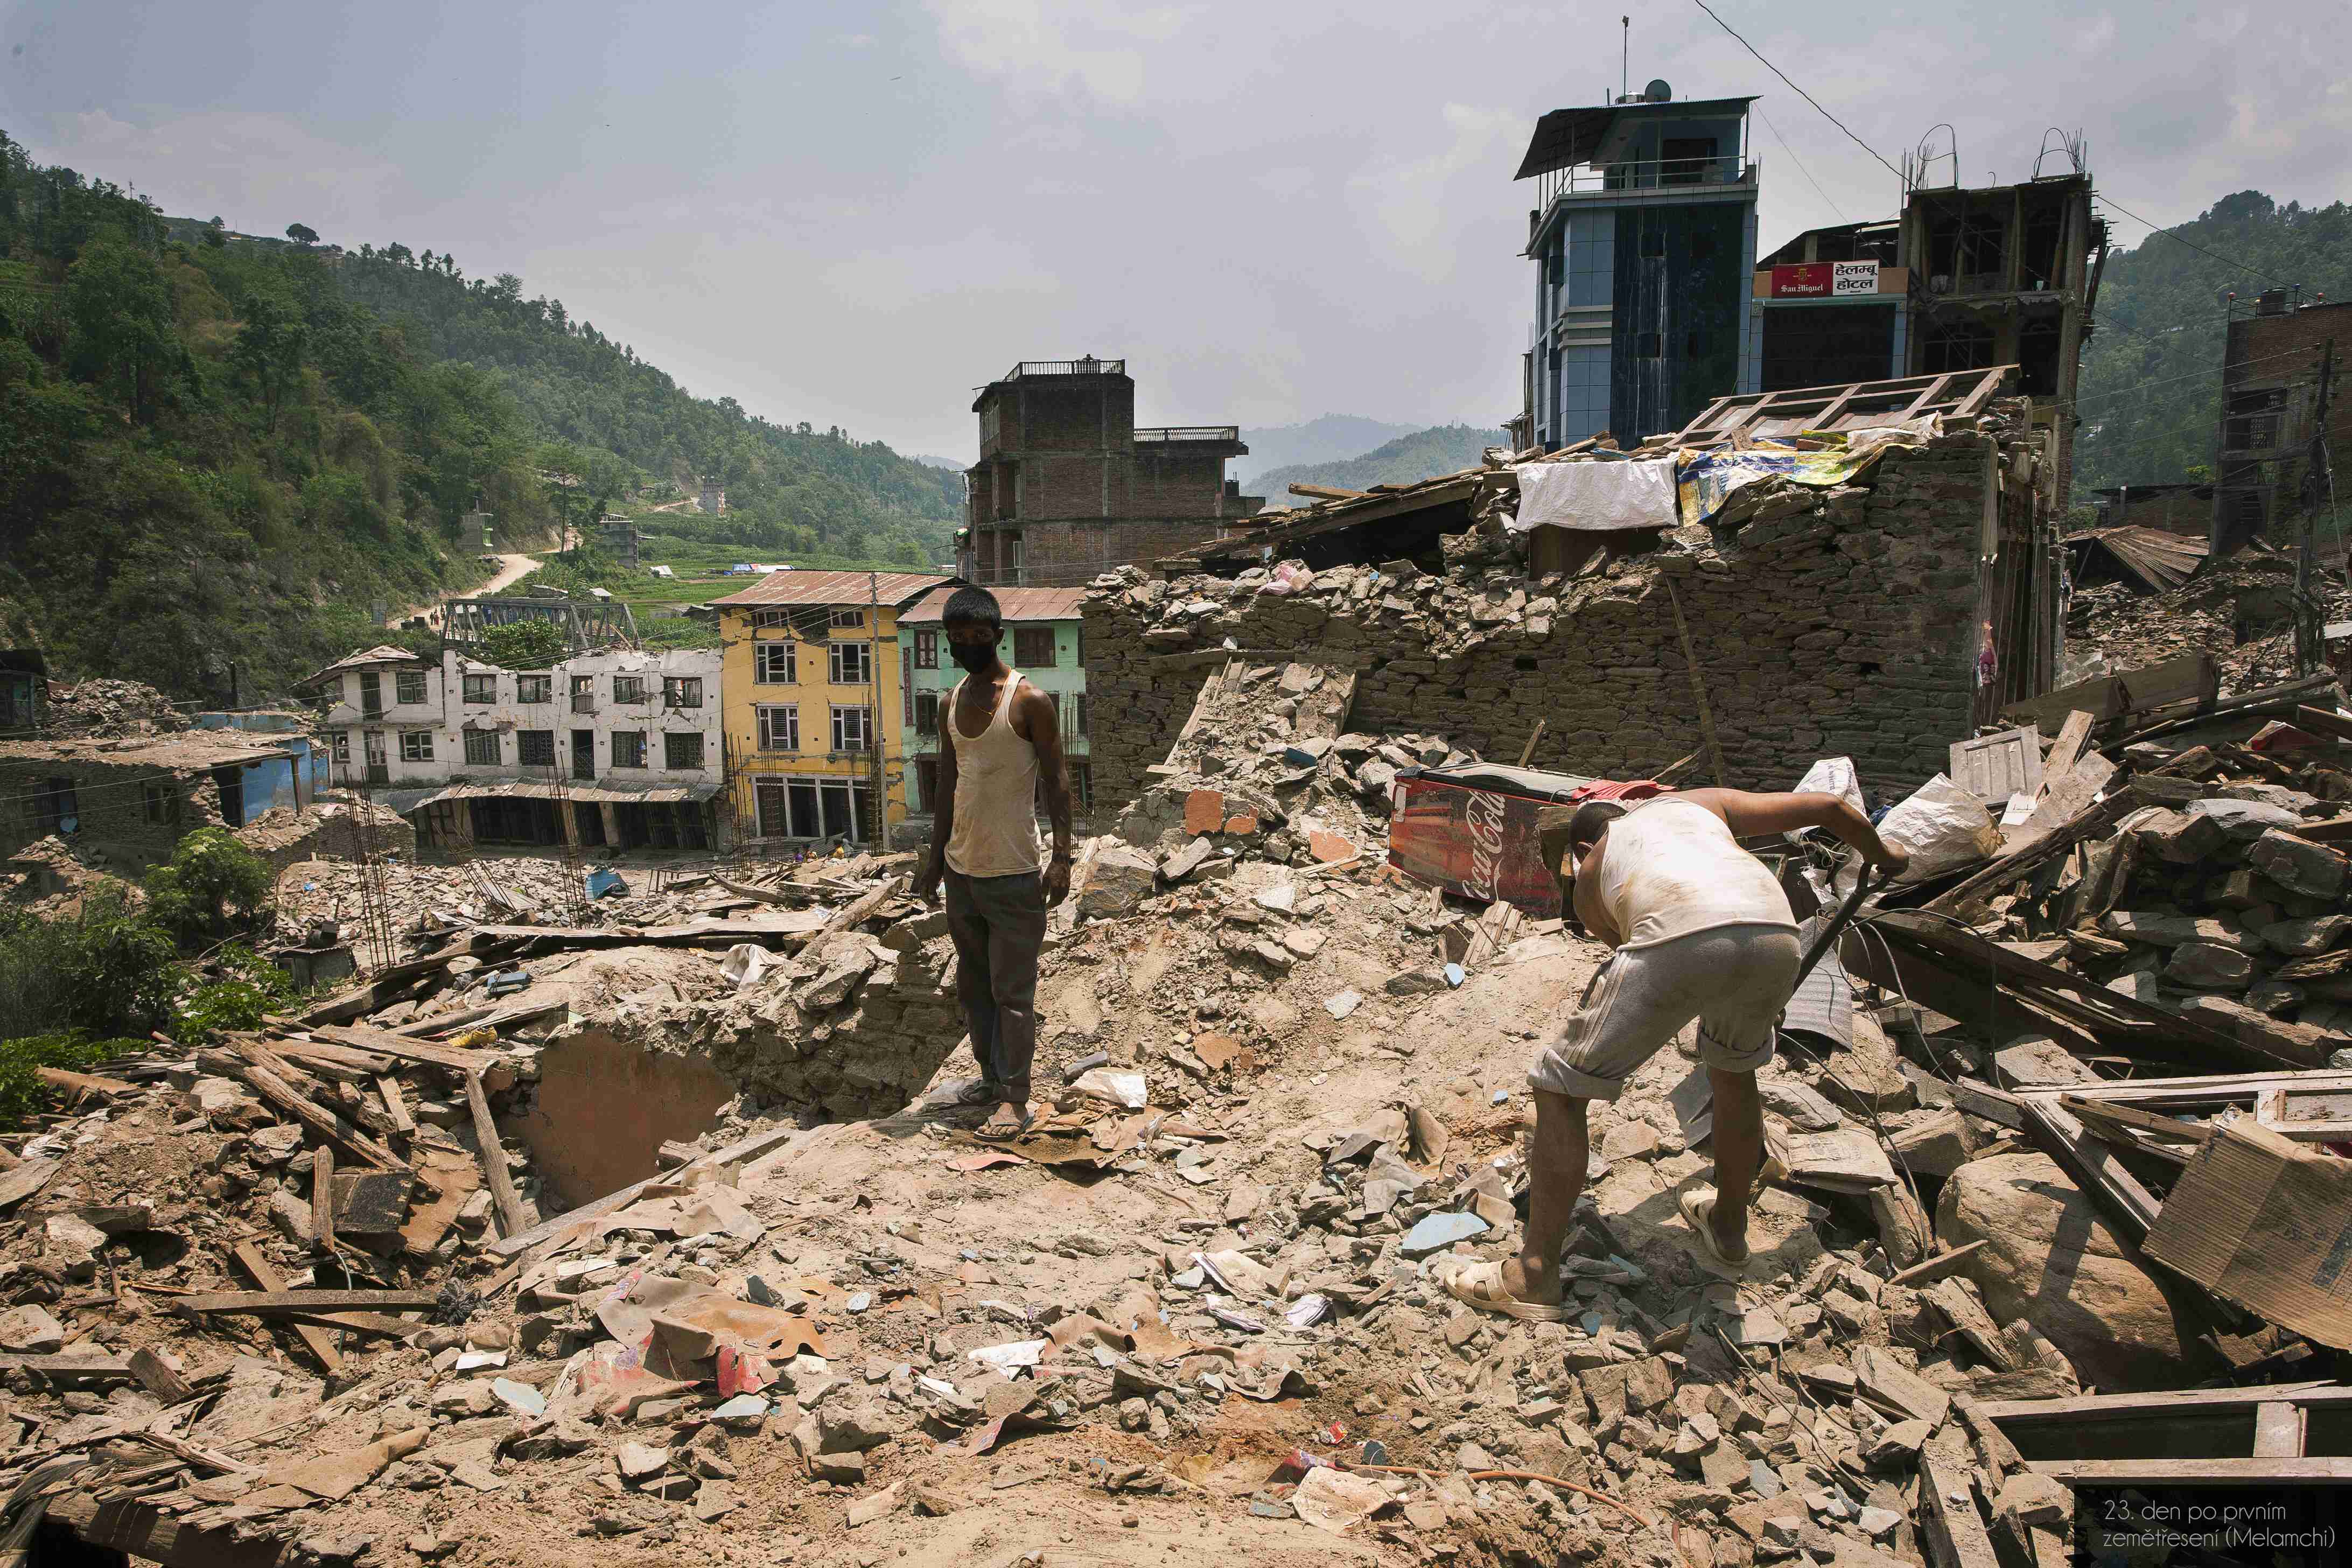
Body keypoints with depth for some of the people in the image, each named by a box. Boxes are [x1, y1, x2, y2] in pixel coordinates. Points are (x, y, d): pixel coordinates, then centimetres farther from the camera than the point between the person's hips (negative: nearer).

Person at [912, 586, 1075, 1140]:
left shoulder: (1029, 701, -10)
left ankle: (1014, 1099, 5)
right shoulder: (954, 700, 10)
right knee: (973, 985, 15)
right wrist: (935, 860, 16)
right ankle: (992, 1076, 27)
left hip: (1014, 874, -7)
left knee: (1012, 992, -2)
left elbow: (1056, 781, -10)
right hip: (962, 870, 7)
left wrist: (1061, 856, -16)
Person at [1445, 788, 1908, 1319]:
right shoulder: (1703, 802, 40)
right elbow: (1829, 806, 42)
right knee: (1734, 1068, 34)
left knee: (1560, 1089, 11)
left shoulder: (1587, 879, 32)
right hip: (1774, 933, 4)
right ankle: (1728, 1227, 51)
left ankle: (1535, 1275, 12)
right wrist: (1880, 853, 61)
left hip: (1679, 939, -4)